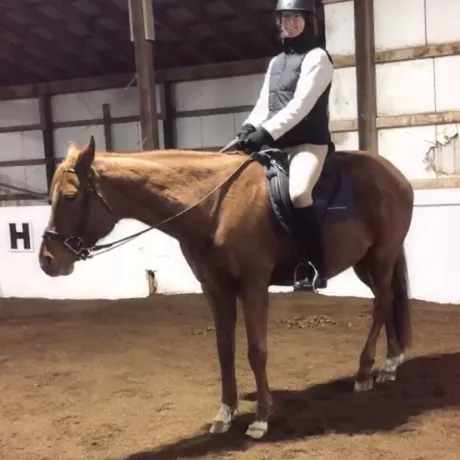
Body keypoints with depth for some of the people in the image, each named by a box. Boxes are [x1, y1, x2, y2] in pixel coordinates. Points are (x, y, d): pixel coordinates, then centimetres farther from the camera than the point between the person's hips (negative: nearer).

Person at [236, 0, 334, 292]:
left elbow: (300, 104, -15)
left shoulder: (317, 57, -3)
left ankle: (316, 268, -23)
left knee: (297, 192, -33)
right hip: (278, 143, 8)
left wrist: (267, 132, -24)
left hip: (309, 142, -8)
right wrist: (250, 127, -8)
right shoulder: (276, 62, 20)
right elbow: (264, 103, 13)